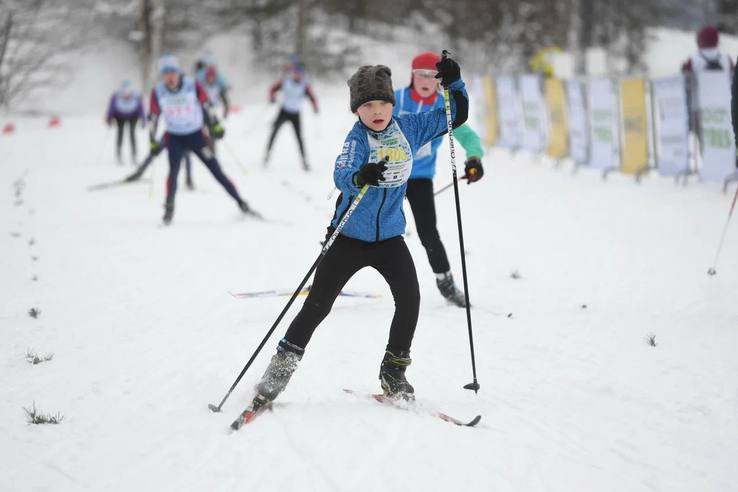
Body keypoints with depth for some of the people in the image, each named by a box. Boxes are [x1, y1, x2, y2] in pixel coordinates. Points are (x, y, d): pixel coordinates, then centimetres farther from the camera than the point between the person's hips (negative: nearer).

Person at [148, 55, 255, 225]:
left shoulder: (193, 85, -14)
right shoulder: (158, 92, -11)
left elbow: (206, 105, -2)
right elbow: (154, 117, 0)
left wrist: (215, 125, -4)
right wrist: (153, 142, 0)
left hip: (197, 135, 0)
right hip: (174, 137, 0)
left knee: (216, 170, -2)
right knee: (173, 170, -21)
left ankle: (241, 203, 5)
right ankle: (169, 209, -9)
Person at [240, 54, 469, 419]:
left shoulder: (410, 128, -1)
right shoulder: (358, 137, -14)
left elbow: (457, 116, 10)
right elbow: (341, 176, -32)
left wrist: (453, 83, -7)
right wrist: (359, 177, -54)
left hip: (390, 236, 3)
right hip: (350, 236, -3)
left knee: (409, 298, -14)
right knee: (317, 305, -1)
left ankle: (394, 371, 5)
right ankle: (282, 366, 14)